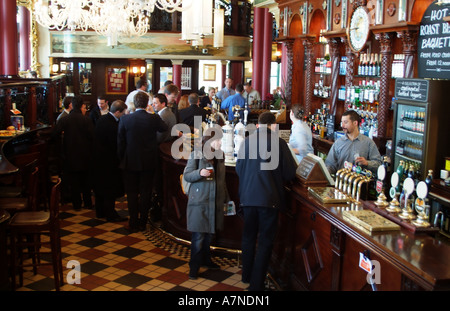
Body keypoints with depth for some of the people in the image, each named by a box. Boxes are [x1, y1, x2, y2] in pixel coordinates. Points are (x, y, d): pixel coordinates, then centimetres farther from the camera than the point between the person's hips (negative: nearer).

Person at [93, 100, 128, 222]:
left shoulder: (101, 119, 2)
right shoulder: (112, 126, -26)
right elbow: (116, 145, -22)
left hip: (98, 158, 10)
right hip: (108, 161, -9)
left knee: (100, 186, 18)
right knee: (110, 189, 2)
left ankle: (100, 212, 30)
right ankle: (110, 214, 11)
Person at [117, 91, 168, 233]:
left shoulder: (125, 119, -11)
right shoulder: (154, 118, -11)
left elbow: (120, 142, -4)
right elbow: (164, 128, 12)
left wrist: (121, 159, 8)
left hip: (130, 162, 0)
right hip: (148, 162, 1)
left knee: (132, 193, 8)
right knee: (145, 193, 10)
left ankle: (133, 224, 12)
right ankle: (142, 222, 17)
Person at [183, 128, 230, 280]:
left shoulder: (220, 155, 9)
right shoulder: (196, 155, -8)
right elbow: (187, 176, -7)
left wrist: (226, 198, 23)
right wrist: (200, 173, -26)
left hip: (215, 201, 6)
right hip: (199, 201, -5)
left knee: (209, 233, 14)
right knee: (198, 235, -3)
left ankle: (205, 259, 30)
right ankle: (194, 266, 8)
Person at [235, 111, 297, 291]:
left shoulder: (247, 141, -1)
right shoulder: (278, 143, -10)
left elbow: (238, 169, 10)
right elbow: (290, 173, -6)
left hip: (247, 197, 4)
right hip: (269, 198, -4)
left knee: (248, 237, 20)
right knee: (265, 241, 6)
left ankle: (247, 276, 34)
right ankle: (256, 283, 8)